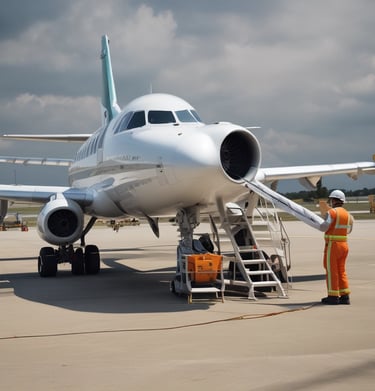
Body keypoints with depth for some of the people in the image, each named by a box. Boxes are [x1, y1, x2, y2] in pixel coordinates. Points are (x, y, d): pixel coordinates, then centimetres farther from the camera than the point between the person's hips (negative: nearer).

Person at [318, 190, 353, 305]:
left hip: (332, 245, -7)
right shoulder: (347, 214, 11)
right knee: (341, 270, 13)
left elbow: (323, 228, -18)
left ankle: (333, 296, 0)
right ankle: (344, 296, 11)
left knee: (331, 270, -1)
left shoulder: (332, 212, -12)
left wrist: (323, 222, 3)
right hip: (344, 245, 7)